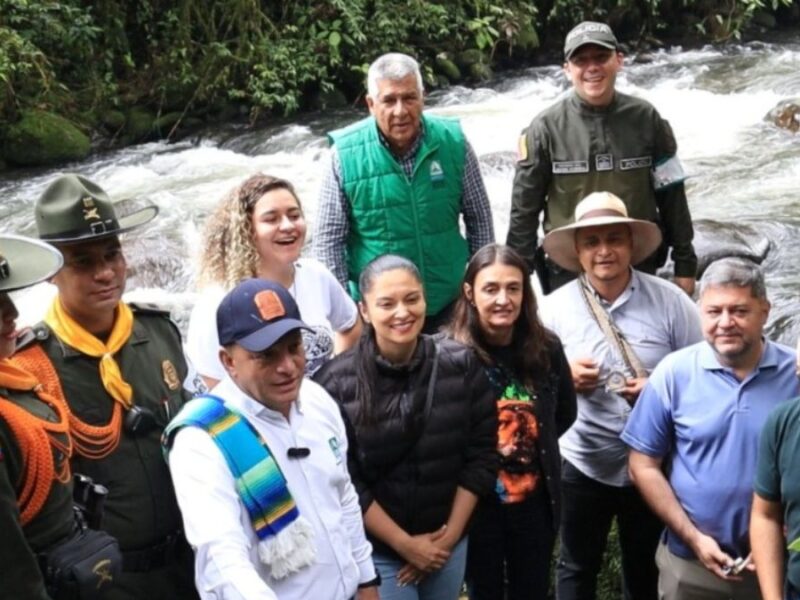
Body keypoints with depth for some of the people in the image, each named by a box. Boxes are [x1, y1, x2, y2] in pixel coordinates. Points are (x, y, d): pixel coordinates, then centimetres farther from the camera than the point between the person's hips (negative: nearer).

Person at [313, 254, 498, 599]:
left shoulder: (462, 366, -6)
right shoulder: (337, 384, -16)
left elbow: (482, 454, -1)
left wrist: (451, 533, -4)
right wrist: (405, 544, -11)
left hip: (448, 543, 3)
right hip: (375, 550, -3)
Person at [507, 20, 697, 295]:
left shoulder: (645, 119, 0)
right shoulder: (546, 127, -6)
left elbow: (671, 196, 6)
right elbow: (524, 208, -1)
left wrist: (685, 264, 7)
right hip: (568, 274, -2)